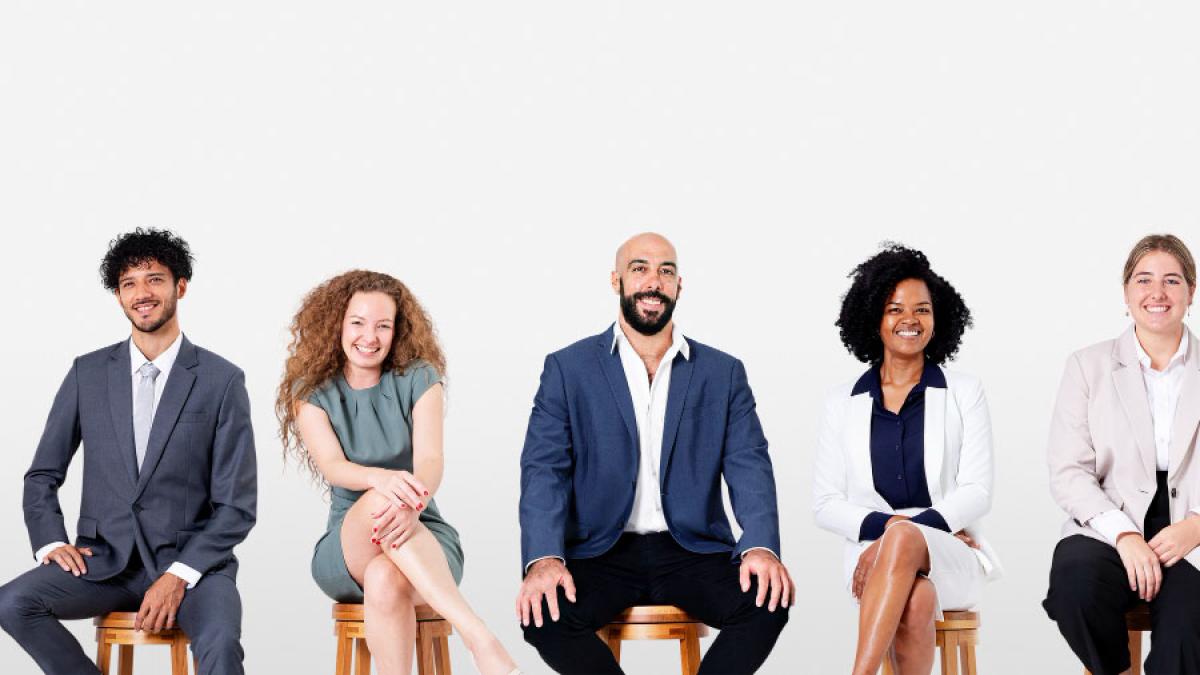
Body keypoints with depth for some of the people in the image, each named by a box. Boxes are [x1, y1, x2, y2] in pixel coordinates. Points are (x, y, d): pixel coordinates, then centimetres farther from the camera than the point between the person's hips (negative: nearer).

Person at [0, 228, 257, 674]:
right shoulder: (88, 373, 9)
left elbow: (236, 504, -3)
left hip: (189, 559, -3)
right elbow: (43, 476, 15)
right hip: (105, 559, 3)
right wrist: (51, 541, -3)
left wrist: (178, 576, -14)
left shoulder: (222, 381, 0)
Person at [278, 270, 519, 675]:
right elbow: (331, 467, -16)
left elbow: (430, 460, -16)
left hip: (424, 538, 0)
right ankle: (480, 640, -51)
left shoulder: (419, 379, 0)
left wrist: (412, 503, -41)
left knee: (385, 579, -39)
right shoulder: (312, 392, 2)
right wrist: (382, 479, -40)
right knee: (379, 500, -37)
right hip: (346, 549, 0)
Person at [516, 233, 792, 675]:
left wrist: (761, 547, -21)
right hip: (601, 552, -1)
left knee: (767, 600, -27)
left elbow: (749, 467, 0)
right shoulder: (568, 368, 6)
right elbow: (544, 468, -3)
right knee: (543, 613, -31)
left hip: (692, 551, 1)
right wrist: (544, 559, -22)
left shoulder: (723, 373, 10)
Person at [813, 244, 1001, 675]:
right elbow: (825, 504, 8)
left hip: (952, 558, -1)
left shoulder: (964, 394, 10)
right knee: (915, 599, -38)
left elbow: (977, 492, 0)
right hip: (873, 556, 1)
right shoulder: (842, 404, 13)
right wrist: (885, 524, -11)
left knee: (903, 540, -39)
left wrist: (906, 530, -15)